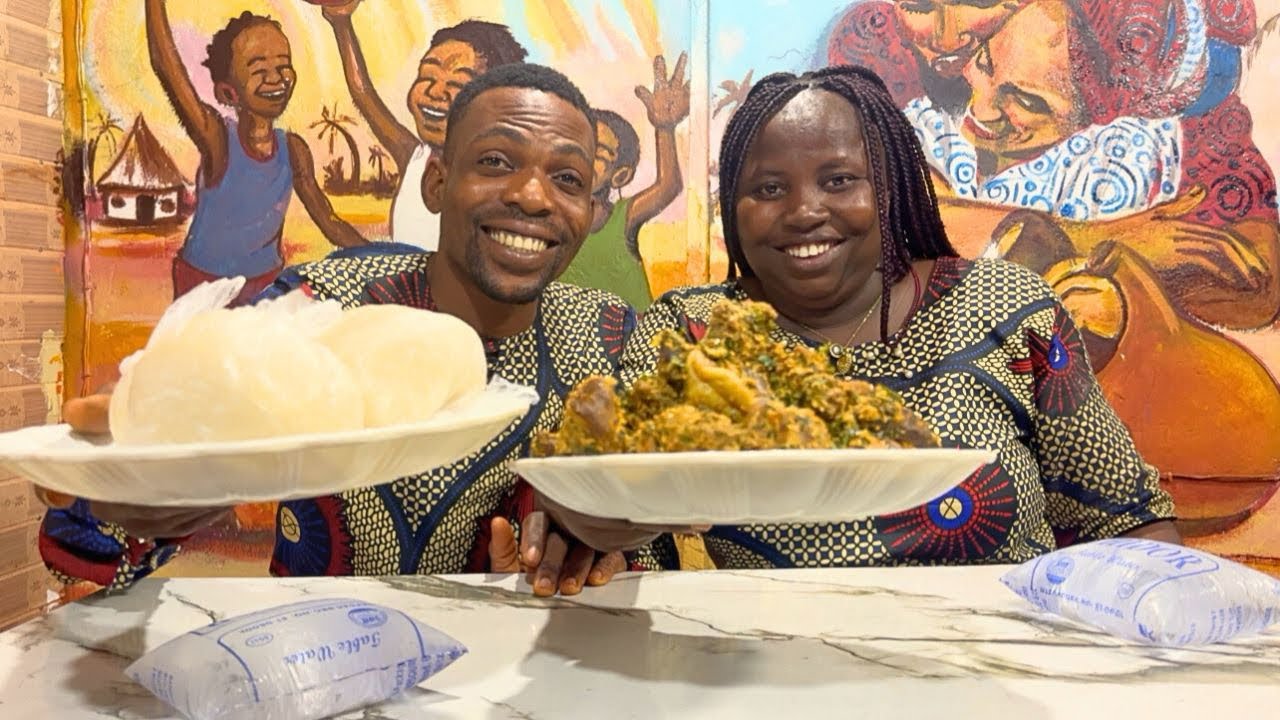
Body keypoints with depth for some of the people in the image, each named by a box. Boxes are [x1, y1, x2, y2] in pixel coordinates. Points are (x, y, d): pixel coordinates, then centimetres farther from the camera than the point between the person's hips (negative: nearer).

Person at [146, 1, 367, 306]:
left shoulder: (293, 149, -9)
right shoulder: (217, 138, -20)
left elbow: (330, 223, -5)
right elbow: (164, 63, -33)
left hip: (268, 283, 3)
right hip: (204, 283, -3)